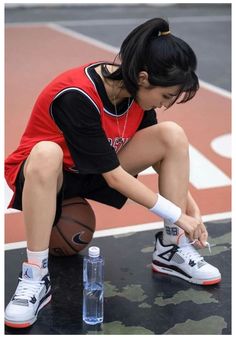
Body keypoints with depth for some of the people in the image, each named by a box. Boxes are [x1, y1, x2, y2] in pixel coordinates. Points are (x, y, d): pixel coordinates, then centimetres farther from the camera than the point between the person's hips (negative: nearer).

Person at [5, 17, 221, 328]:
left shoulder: (134, 88, -13)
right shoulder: (76, 96, -33)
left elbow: (164, 154, 0)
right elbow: (113, 175, -30)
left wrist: (192, 208, -7)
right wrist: (177, 215, -23)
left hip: (96, 171, 6)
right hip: (49, 173, -6)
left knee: (172, 134, -16)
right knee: (46, 153, -43)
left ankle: (171, 249, -8)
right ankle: (35, 277, -32)